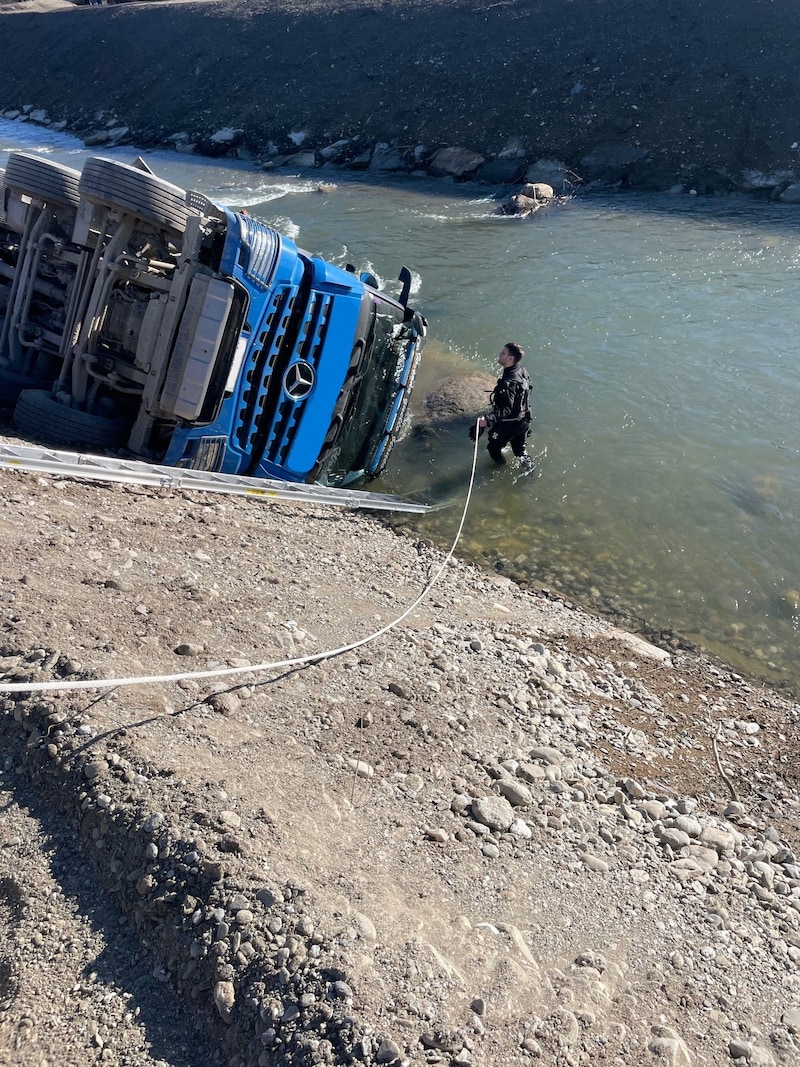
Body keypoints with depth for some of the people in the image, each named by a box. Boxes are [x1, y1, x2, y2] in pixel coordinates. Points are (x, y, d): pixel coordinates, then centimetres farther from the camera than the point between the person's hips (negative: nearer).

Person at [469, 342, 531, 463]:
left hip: (509, 424, -9)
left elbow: (506, 409, -40)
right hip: (523, 421, 9)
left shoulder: (509, 382, -34)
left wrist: (488, 420, -52)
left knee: (493, 446, 16)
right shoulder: (521, 370, -4)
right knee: (519, 449, 29)